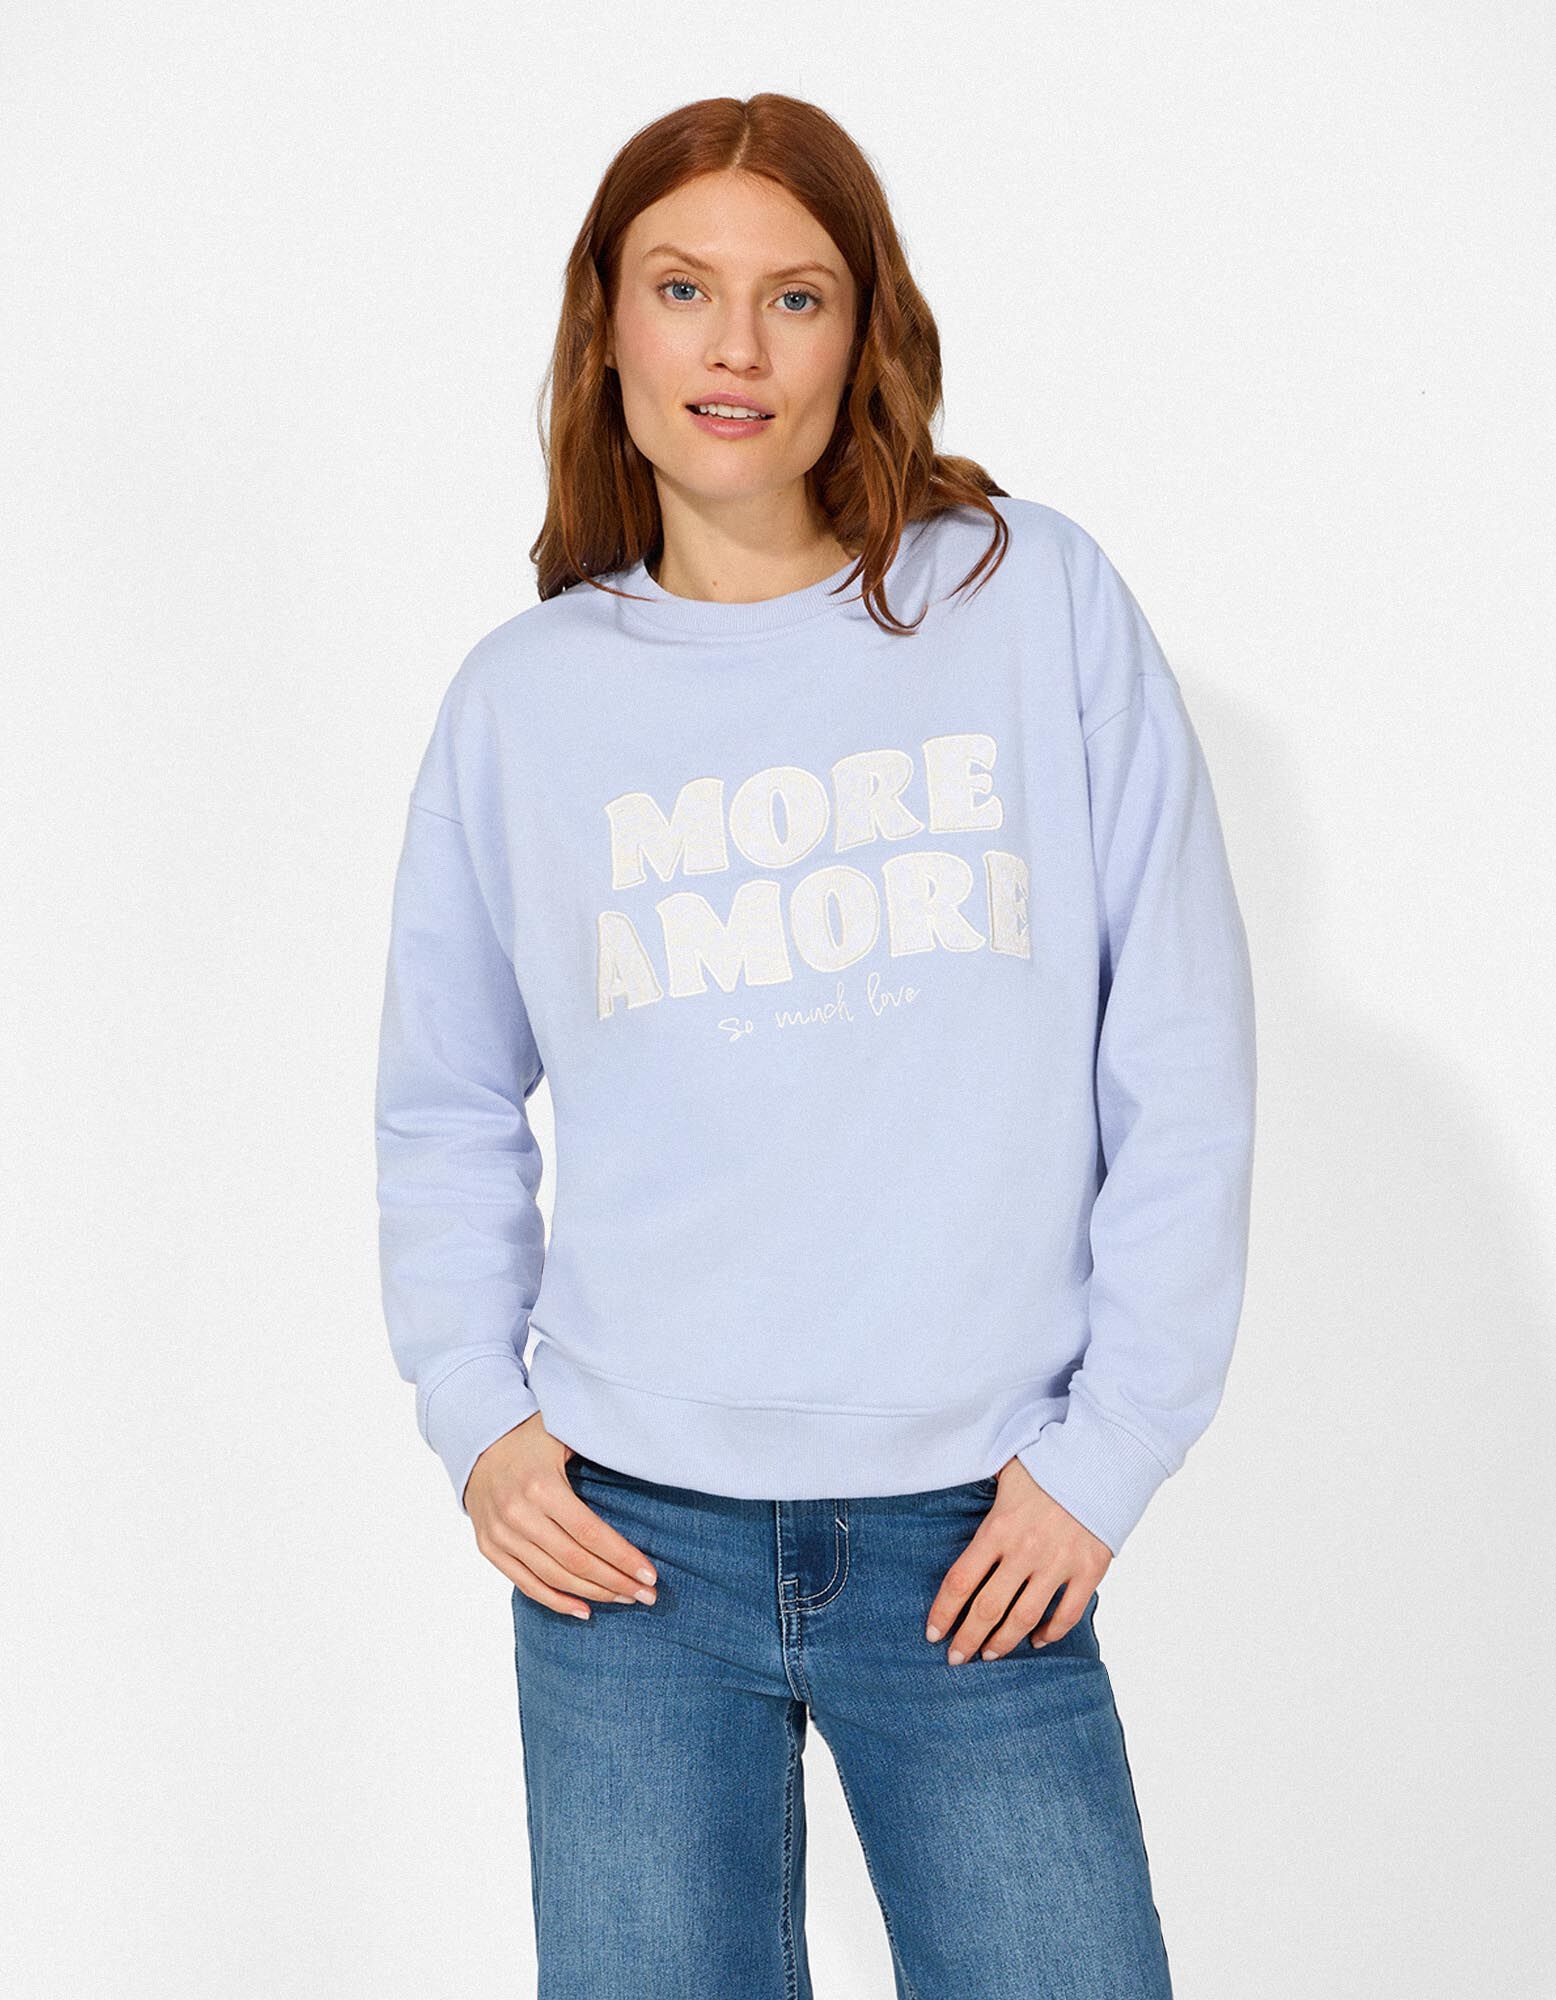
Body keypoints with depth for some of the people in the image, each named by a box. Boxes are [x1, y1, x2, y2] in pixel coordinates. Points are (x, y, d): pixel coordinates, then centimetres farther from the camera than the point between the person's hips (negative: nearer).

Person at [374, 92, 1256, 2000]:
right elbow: (445, 1112, 14)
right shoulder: (524, 697, 5)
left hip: (978, 1550, -1)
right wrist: (473, 1414, 2)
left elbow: (1182, 1069, 0)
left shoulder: (1038, 601, 0)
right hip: (628, 1546, 1)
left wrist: (1110, 1447, -3)